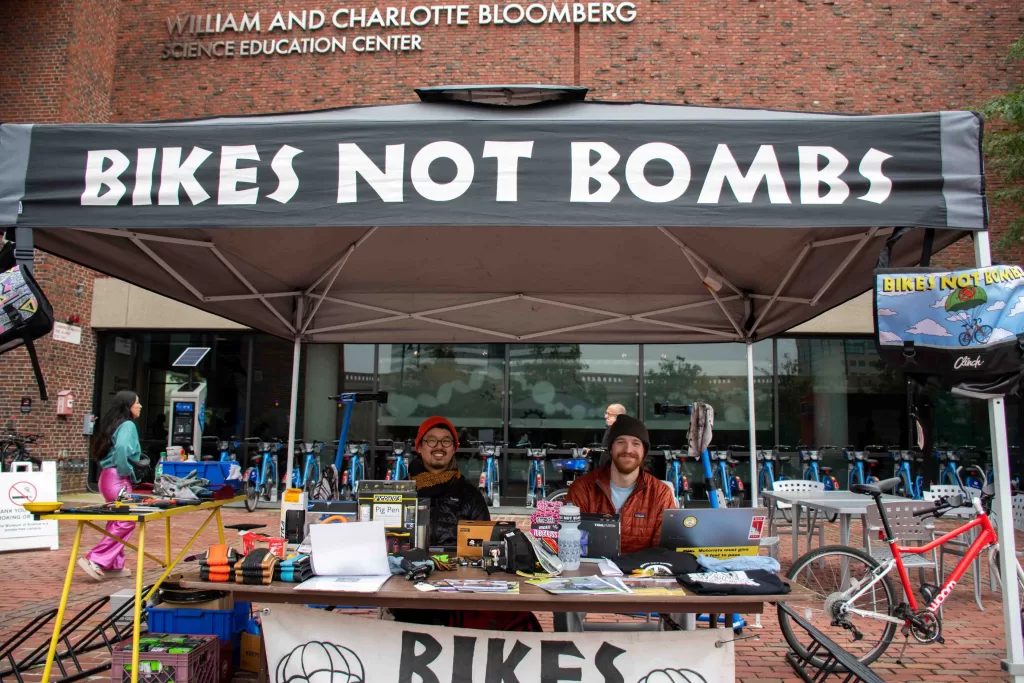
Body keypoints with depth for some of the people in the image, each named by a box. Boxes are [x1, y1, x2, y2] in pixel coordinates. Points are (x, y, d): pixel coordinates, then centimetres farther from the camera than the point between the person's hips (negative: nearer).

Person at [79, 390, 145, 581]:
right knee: (126, 522, -7)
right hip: (118, 478, -10)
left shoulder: (115, 424, 17)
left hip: (108, 477, 10)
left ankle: (114, 565, 19)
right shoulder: (128, 425, -12)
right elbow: (122, 448, -29)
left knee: (117, 522, 14)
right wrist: (126, 471, -17)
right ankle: (95, 561, -9)